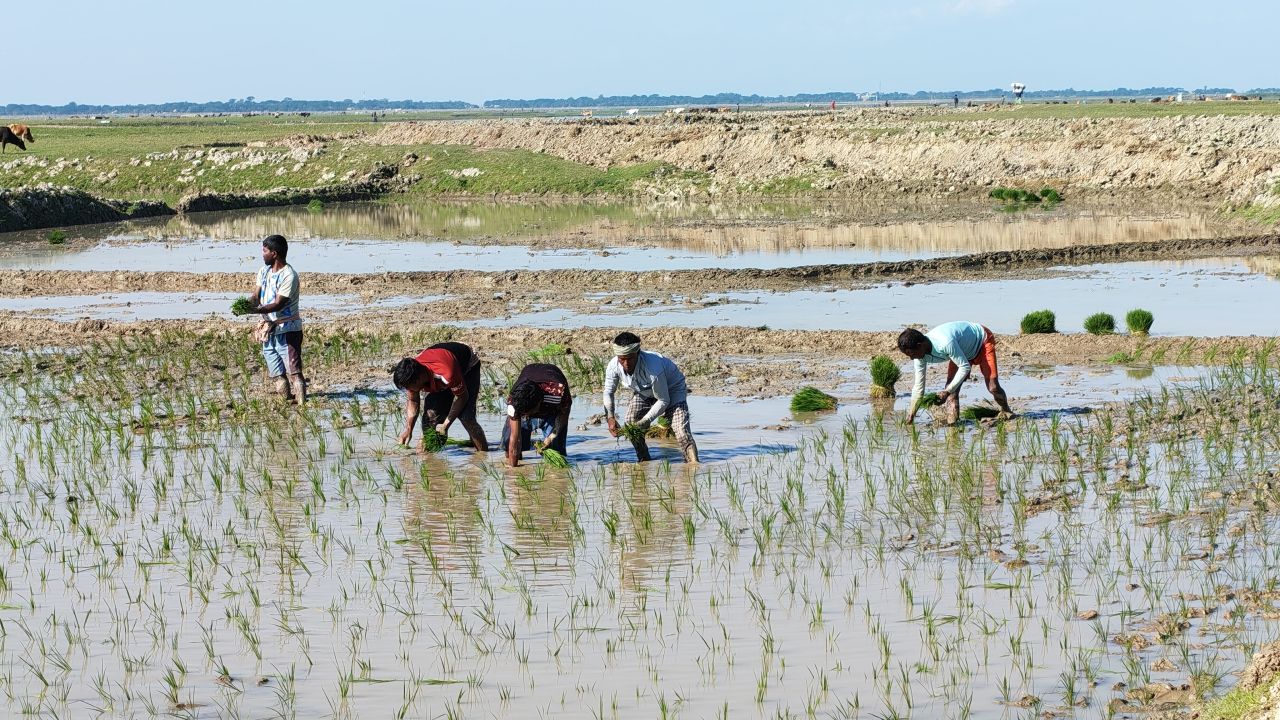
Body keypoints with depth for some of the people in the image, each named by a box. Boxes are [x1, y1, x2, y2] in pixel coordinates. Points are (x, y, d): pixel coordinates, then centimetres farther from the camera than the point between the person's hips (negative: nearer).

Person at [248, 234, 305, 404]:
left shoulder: (289, 276, -16)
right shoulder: (264, 271, 9)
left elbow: (278, 304, -23)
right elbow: (256, 296, 5)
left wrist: (256, 310, -35)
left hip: (287, 330, -8)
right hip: (268, 330, 8)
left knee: (294, 371, -13)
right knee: (277, 376, 10)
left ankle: (302, 404, -16)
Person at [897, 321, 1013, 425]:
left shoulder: (945, 343, -44)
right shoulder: (921, 356, -19)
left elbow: (965, 367, -33)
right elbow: (918, 387, -10)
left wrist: (947, 391, -35)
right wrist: (911, 415, -10)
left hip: (982, 342, -7)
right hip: (964, 349, 7)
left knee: (992, 387, -12)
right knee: (951, 390, -11)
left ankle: (1007, 412, 14)